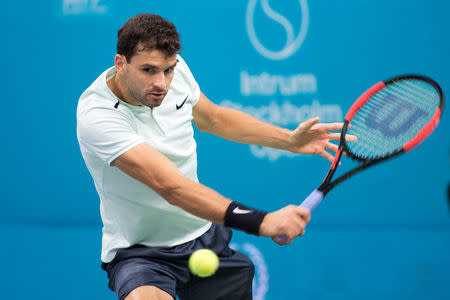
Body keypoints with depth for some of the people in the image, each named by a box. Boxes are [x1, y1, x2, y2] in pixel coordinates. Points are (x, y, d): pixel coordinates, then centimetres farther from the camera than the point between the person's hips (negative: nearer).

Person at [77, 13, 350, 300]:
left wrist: (290, 139, 6)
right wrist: (262, 222, -43)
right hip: (139, 254, -8)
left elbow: (212, 118, 16)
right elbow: (172, 187, -36)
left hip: (205, 237, 8)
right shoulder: (97, 117, -27)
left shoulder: (175, 68, -6)